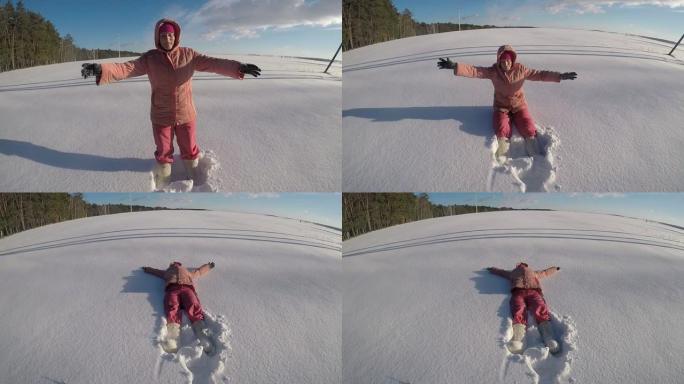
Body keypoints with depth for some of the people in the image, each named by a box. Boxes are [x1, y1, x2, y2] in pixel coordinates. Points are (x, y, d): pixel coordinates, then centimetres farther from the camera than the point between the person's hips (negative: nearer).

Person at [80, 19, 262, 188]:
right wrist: (101, 69, -35)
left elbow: (213, 63, -18)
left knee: (190, 150, 17)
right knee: (163, 153, 14)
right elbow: (127, 68, -18)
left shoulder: (188, 55, -9)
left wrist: (238, 67, -32)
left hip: (186, 115, 1)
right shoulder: (149, 58, -8)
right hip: (161, 117, 0)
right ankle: (163, 185, 35)